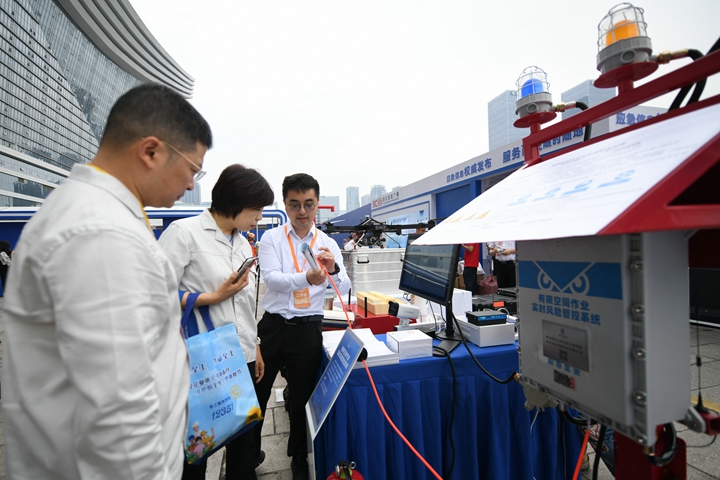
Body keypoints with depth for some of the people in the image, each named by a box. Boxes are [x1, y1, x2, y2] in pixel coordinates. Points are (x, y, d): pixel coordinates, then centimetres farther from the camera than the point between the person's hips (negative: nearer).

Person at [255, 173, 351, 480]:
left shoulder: (328, 244, 0)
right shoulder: (272, 238, -4)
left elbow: (344, 289, -7)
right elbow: (271, 279, -19)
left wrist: (333, 269, -30)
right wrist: (307, 277, -38)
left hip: (307, 329, 1)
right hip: (272, 326, 0)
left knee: (301, 398, 17)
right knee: (256, 395, 16)